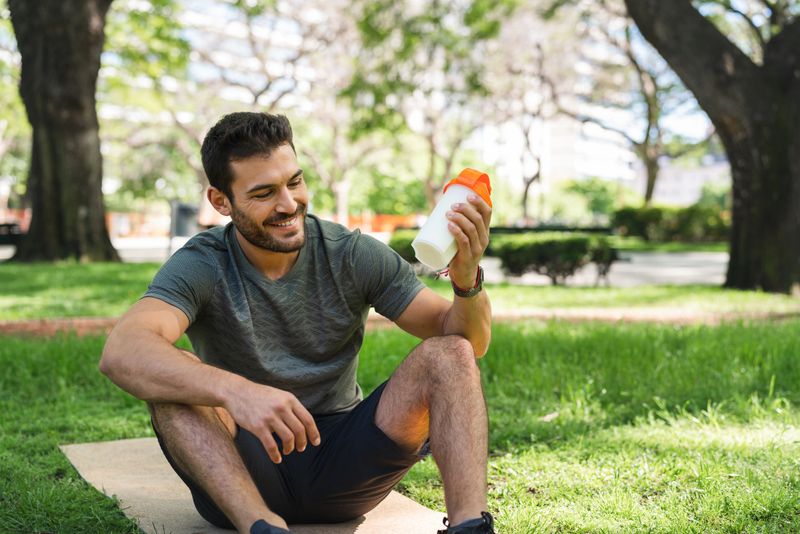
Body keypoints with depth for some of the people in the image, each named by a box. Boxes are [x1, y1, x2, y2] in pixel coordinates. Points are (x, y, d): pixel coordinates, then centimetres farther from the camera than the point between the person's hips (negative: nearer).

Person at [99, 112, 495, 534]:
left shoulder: (354, 255, -3)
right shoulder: (200, 266, -9)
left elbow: (470, 345, -5)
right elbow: (120, 353, -30)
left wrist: (467, 281, -28)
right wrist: (234, 390, -46)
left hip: (342, 463, 2)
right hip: (242, 472, -1)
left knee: (447, 354, -17)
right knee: (171, 379, -27)